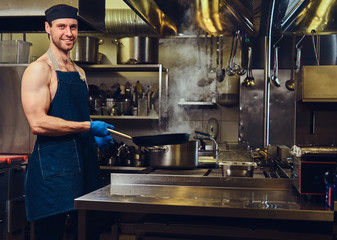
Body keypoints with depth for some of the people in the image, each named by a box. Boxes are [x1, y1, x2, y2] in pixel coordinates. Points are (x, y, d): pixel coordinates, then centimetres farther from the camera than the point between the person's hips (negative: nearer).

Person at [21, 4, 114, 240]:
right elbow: (37, 123, -19)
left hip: (85, 162, 8)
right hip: (52, 166, -7)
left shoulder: (79, 72, 18)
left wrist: (96, 137, 8)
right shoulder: (39, 69, -8)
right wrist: (89, 127, -17)